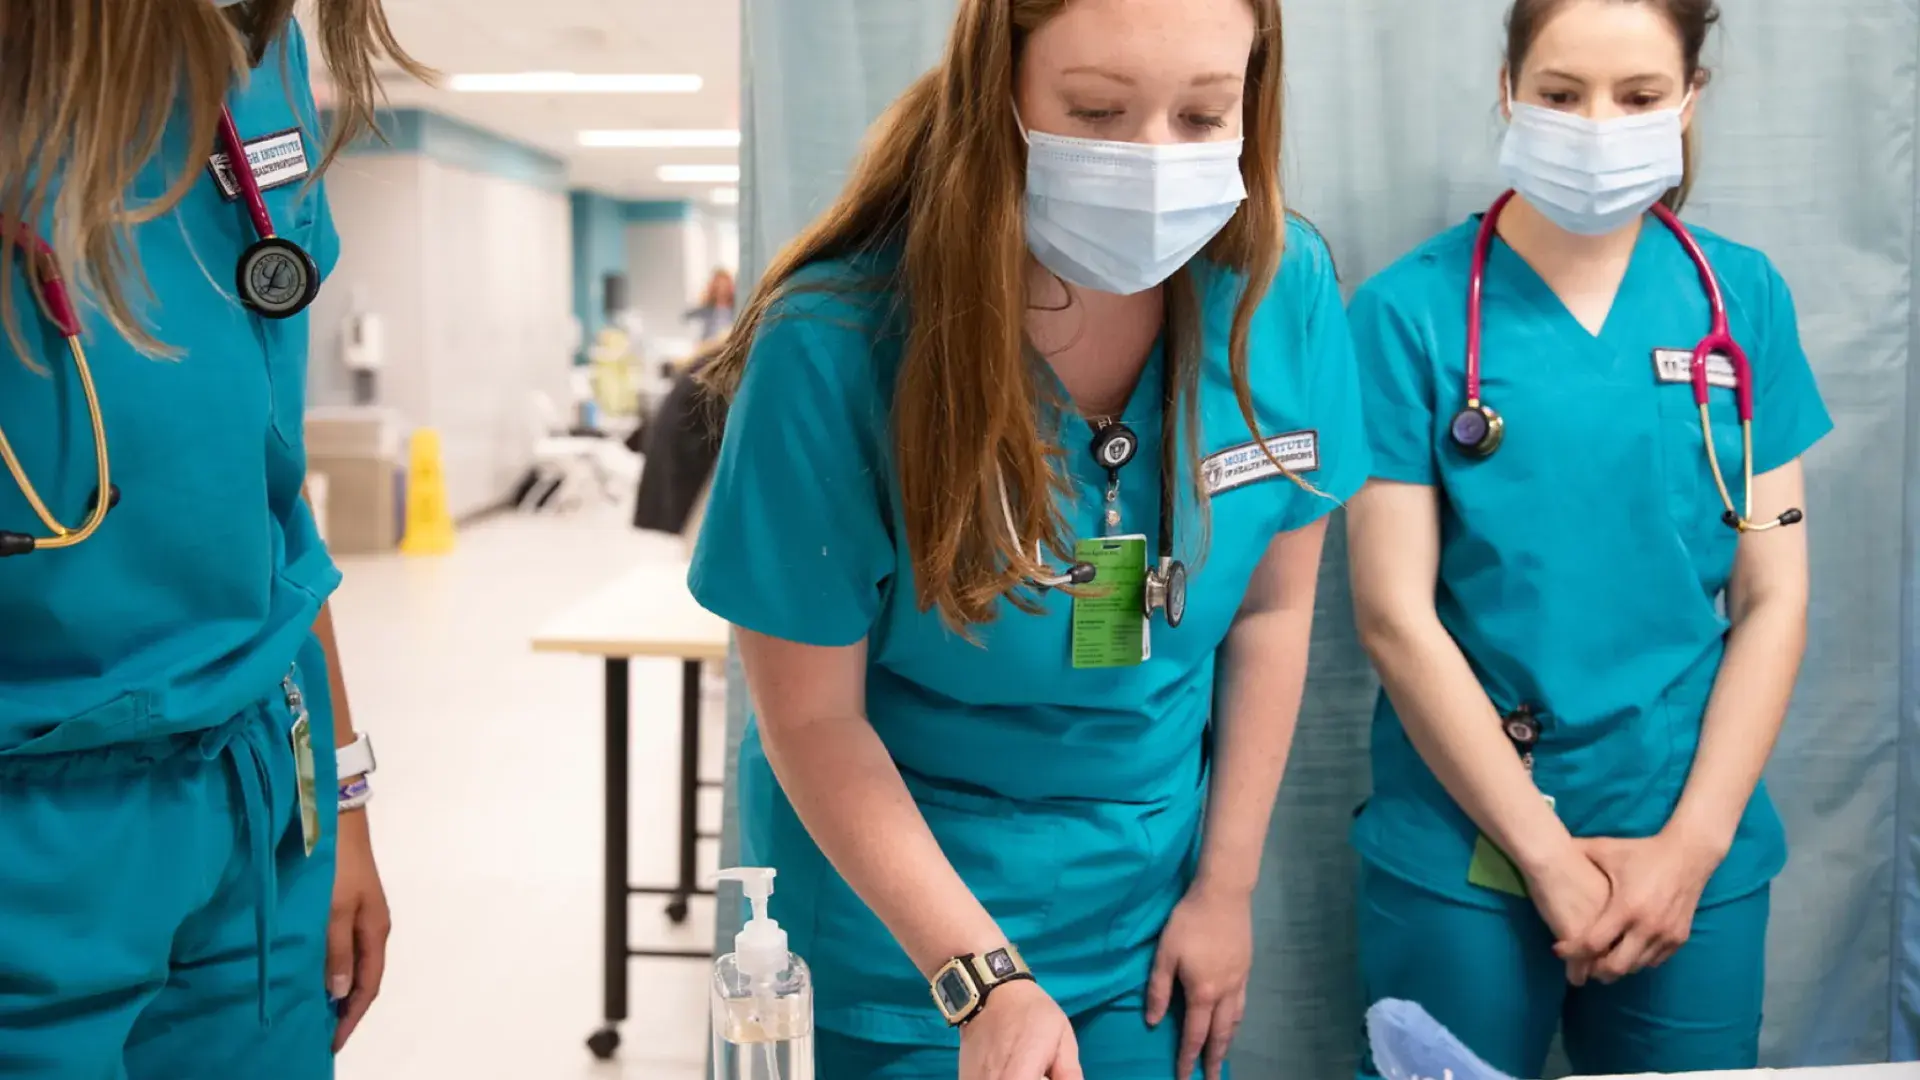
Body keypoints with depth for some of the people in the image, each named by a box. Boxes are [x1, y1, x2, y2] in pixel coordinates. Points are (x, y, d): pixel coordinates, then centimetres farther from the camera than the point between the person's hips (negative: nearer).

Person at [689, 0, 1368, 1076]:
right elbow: (813, 714, -17)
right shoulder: (839, 342, -24)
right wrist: (981, 979, -21)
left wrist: (1228, 884, 1)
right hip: (897, 916, -3)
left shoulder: (1284, 290, -14)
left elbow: (1274, 603, -2)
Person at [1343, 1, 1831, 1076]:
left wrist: (1690, 844, -6)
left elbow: (1774, 596, 2)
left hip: (1694, 854, 3)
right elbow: (1395, 613, -10)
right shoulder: (1411, 312, -8)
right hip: (1463, 852, -2)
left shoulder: (1744, 298, 2)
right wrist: (1550, 856, -10)